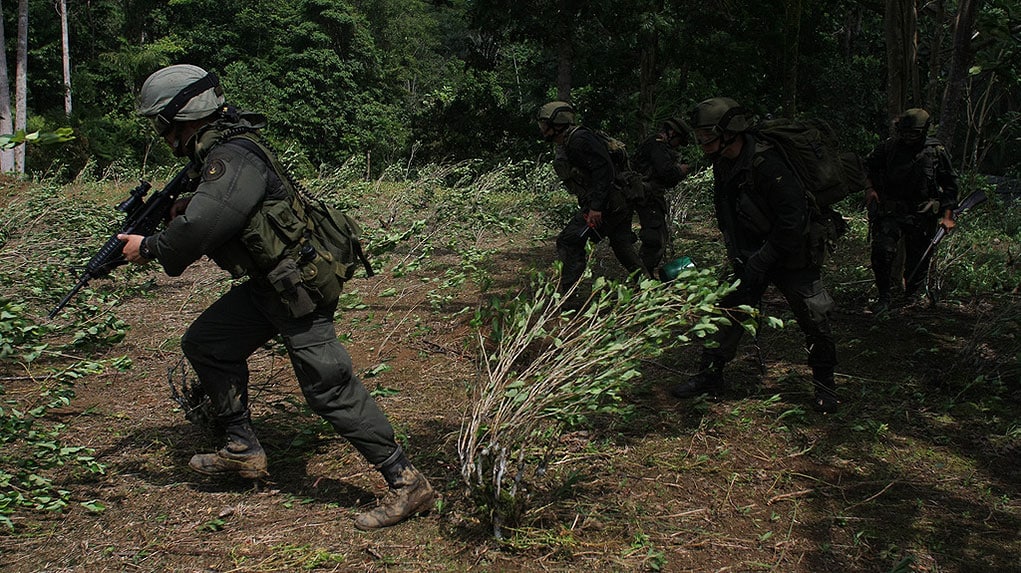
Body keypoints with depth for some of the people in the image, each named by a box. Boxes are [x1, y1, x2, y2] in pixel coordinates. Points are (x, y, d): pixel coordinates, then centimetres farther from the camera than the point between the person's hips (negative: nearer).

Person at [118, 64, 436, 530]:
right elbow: (210, 211, 28)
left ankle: (406, 483, -5)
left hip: (298, 284, -10)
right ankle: (243, 451, 25)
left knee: (329, 386, -11)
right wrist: (177, 208, 9)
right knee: (205, 344, 16)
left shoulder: (231, 158, -19)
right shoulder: (217, 152, 12)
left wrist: (149, 248, -14)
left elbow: (203, 224, -31)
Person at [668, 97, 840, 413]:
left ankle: (825, 384, 23)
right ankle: (709, 377, 15)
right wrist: (737, 256, 5)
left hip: (791, 257, -7)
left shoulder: (766, 164, -28)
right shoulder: (723, 164, -2)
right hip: (751, 257, 7)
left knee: (814, 321, 3)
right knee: (729, 312, 5)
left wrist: (762, 261, -23)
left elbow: (793, 220, -28)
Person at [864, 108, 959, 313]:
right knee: (882, 251, -19)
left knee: (918, 261, 7)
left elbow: (950, 184, 7)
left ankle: (912, 297, 32)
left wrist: (947, 216, 2)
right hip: (891, 212, 0)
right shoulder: (888, 147, -2)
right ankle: (883, 297, -4)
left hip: (922, 217, 0)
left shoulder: (936, 151, -2)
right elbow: (868, 166, 14)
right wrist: (870, 188, -5)